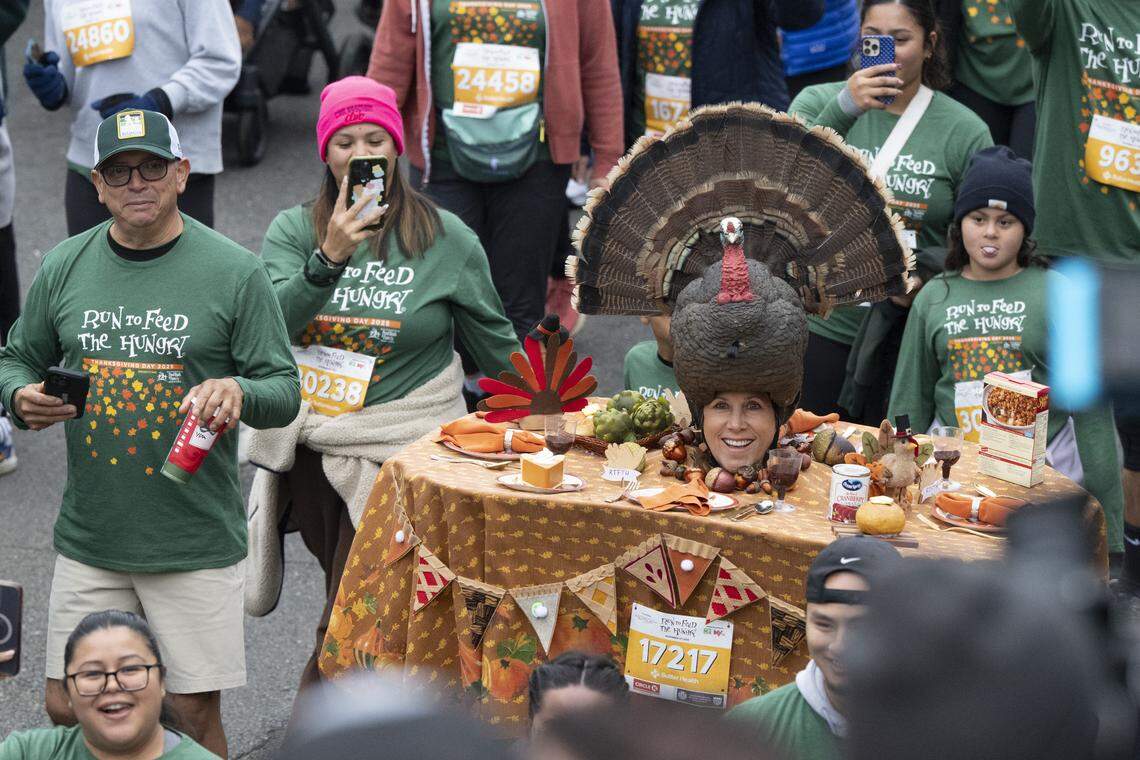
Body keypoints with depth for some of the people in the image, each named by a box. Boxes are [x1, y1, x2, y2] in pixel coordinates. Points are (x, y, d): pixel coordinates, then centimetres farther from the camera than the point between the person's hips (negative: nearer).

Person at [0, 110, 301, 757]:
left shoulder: (236, 272, -5)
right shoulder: (65, 267, 5)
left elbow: (285, 389, -2)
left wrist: (238, 392, -25)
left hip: (197, 544, -3)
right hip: (89, 540, 3)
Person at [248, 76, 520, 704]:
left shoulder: (446, 239, 1)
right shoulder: (295, 229, 4)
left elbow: (497, 351, 9)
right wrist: (329, 257, -25)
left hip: (400, 442, -3)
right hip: (310, 440, 3)